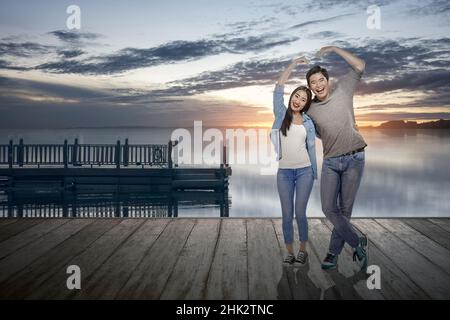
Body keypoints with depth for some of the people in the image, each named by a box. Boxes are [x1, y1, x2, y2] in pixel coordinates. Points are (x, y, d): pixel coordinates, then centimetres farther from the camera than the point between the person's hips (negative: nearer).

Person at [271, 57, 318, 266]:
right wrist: (293, 64, -2)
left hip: (304, 171, 0)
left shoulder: (308, 123, 7)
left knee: (300, 212, 0)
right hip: (284, 172, 0)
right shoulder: (281, 114, 5)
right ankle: (290, 252, 14)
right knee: (287, 214, 3)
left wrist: (315, 174, 9)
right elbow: (278, 89, -3)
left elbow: (311, 148, 10)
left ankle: (303, 250, 15)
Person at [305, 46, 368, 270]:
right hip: (330, 162, 2)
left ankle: (333, 253, 11)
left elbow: (359, 66, -3)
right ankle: (358, 244, 9)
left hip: (353, 159, -2)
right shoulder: (310, 111, 6)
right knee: (329, 209, -6)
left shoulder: (342, 90, 2)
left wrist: (334, 49, -4)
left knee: (345, 209, 0)